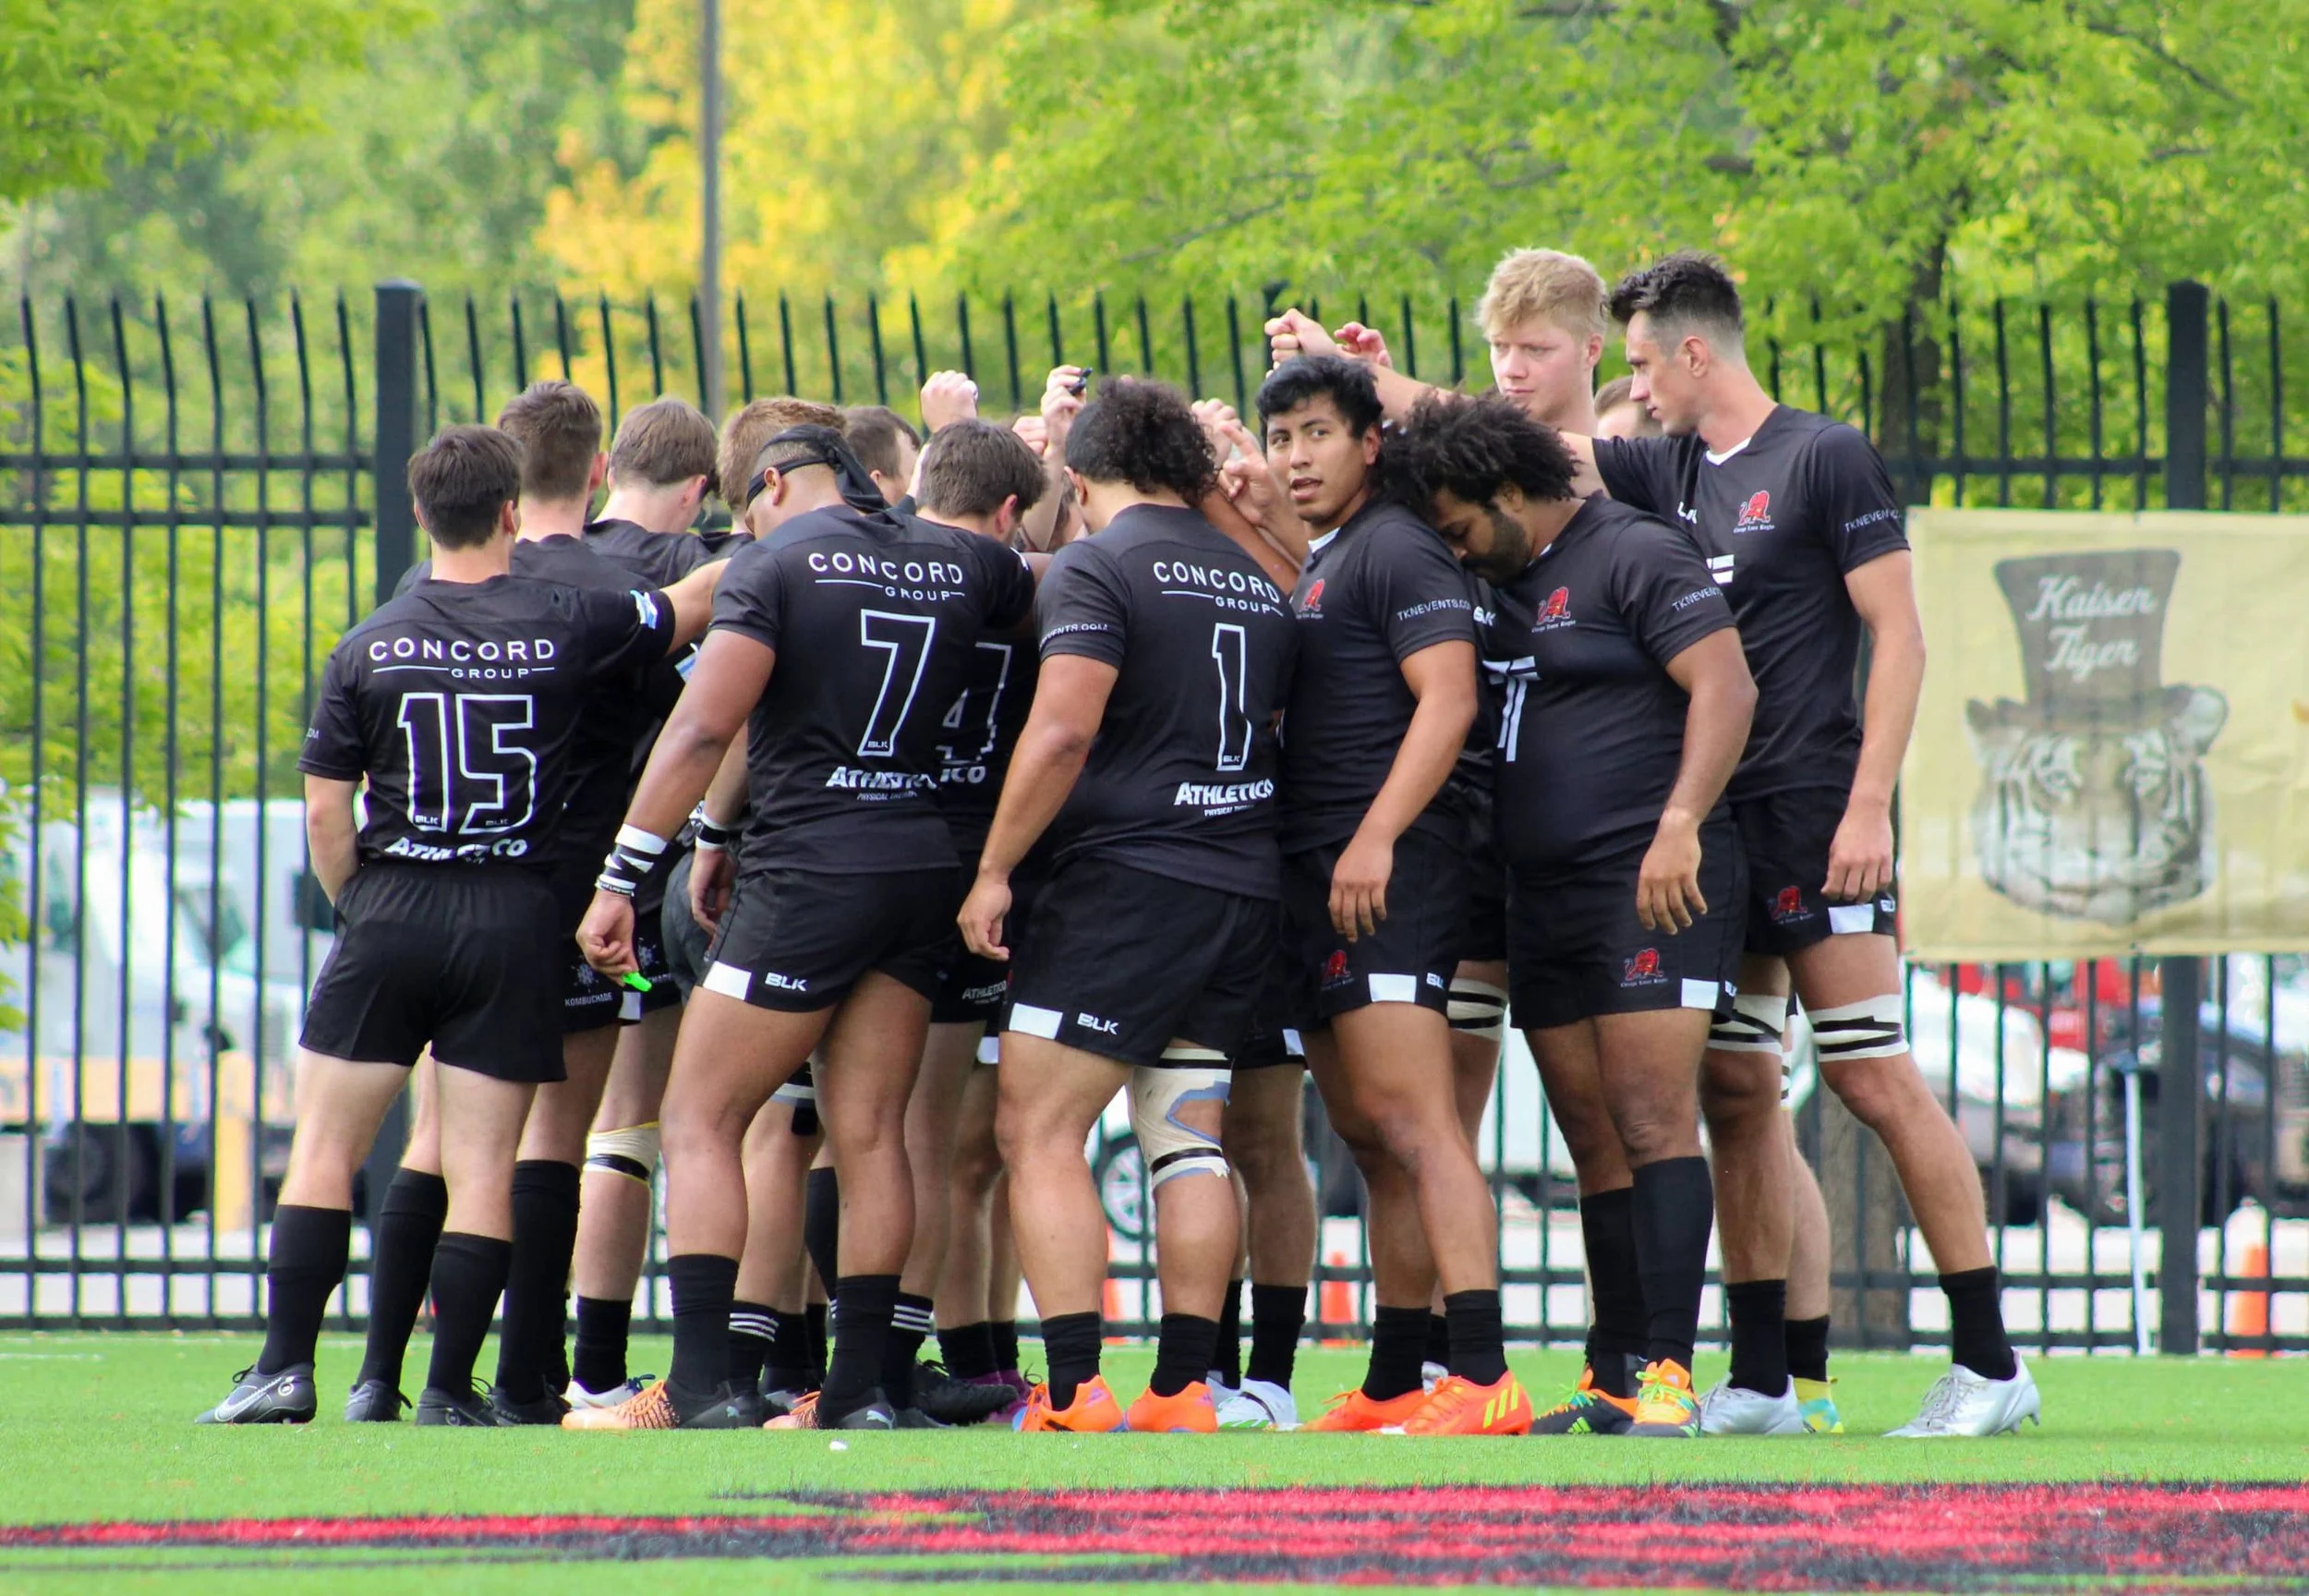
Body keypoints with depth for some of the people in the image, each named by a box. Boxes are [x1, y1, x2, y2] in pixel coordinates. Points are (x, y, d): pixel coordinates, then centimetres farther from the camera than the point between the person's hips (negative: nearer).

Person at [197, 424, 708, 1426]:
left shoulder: (369, 649, 1)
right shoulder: (569, 626, -2)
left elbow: (324, 816, 0)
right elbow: (694, 607, 11)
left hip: (392, 912, 0)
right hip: (516, 920, 0)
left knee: (325, 1149, 7)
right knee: (482, 1164, 2)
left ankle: (286, 1367, 1)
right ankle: (450, 1389, 0)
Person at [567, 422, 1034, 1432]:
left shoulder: (777, 560, -5)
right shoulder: (963, 563, 10)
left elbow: (703, 728, -12)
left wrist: (621, 876, -11)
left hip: (810, 869, -6)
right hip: (927, 867, 6)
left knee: (701, 1121, -1)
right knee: (870, 1133, 8)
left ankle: (702, 1385, -11)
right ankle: (860, 1390, 3)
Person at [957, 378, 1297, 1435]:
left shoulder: (1094, 568, -7)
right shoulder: (1256, 583, 16)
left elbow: (1061, 731, -17)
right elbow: (1279, 724, 22)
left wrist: (993, 870, -12)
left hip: (1126, 874, -7)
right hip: (1243, 890, 7)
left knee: (1038, 1132, -4)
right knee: (1189, 1140, 10)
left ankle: (1074, 1390, -14)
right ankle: (1183, 1388, 5)